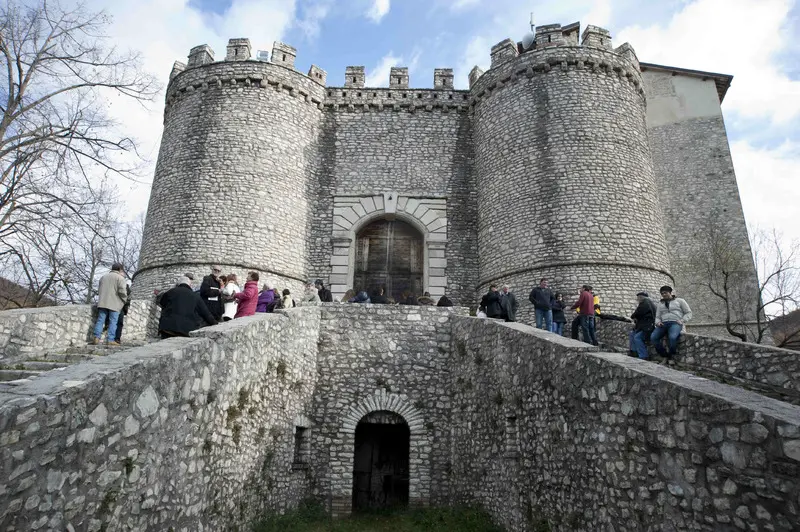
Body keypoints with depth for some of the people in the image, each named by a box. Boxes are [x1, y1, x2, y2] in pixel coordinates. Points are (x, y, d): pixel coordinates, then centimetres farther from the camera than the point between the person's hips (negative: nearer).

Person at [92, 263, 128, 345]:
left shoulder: (103, 277, 20)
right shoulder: (120, 278, -2)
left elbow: (99, 291, 23)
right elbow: (122, 291, -12)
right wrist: (124, 300, 2)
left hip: (102, 303, 6)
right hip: (114, 303, -6)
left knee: (100, 320, 7)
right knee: (113, 322, -4)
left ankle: (97, 338, 2)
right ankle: (110, 339, -7)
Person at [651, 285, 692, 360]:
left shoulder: (679, 301, 14)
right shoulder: (660, 304, 24)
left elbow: (688, 313, 11)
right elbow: (657, 317, 20)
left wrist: (682, 321, -7)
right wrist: (658, 322, -4)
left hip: (675, 323, -4)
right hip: (663, 324, 4)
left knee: (672, 337, -38)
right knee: (653, 337, -27)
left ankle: (672, 356, -16)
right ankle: (665, 356, -15)